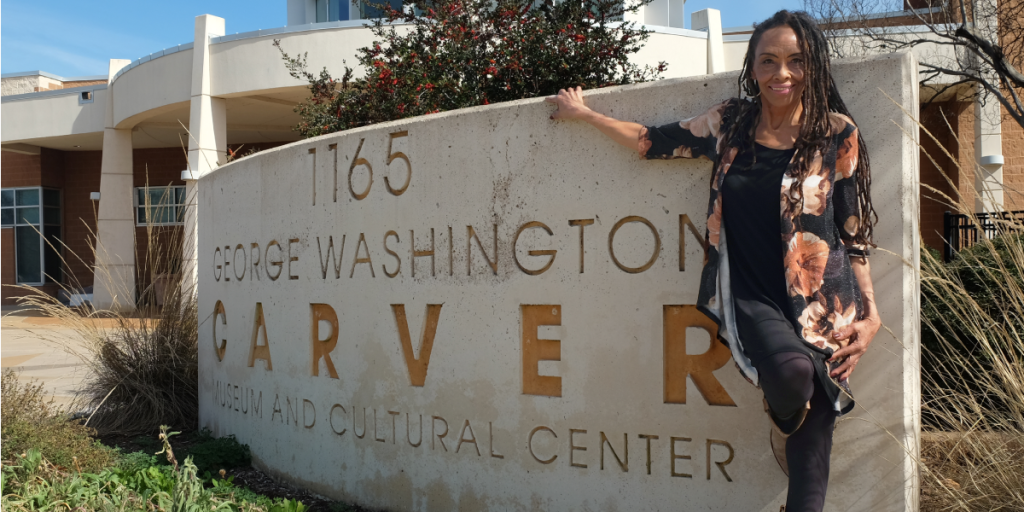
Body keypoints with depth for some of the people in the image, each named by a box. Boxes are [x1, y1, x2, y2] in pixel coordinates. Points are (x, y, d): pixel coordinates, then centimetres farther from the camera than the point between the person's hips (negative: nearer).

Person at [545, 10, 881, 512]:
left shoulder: (836, 134, 0)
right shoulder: (729, 122, 6)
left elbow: (853, 231, 4)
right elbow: (655, 141, 16)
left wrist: (870, 313, -2)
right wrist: (583, 114, 24)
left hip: (822, 300, 0)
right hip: (753, 295, 1)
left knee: (811, 463, -2)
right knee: (792, 370, -32)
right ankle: (782, 424, 7)